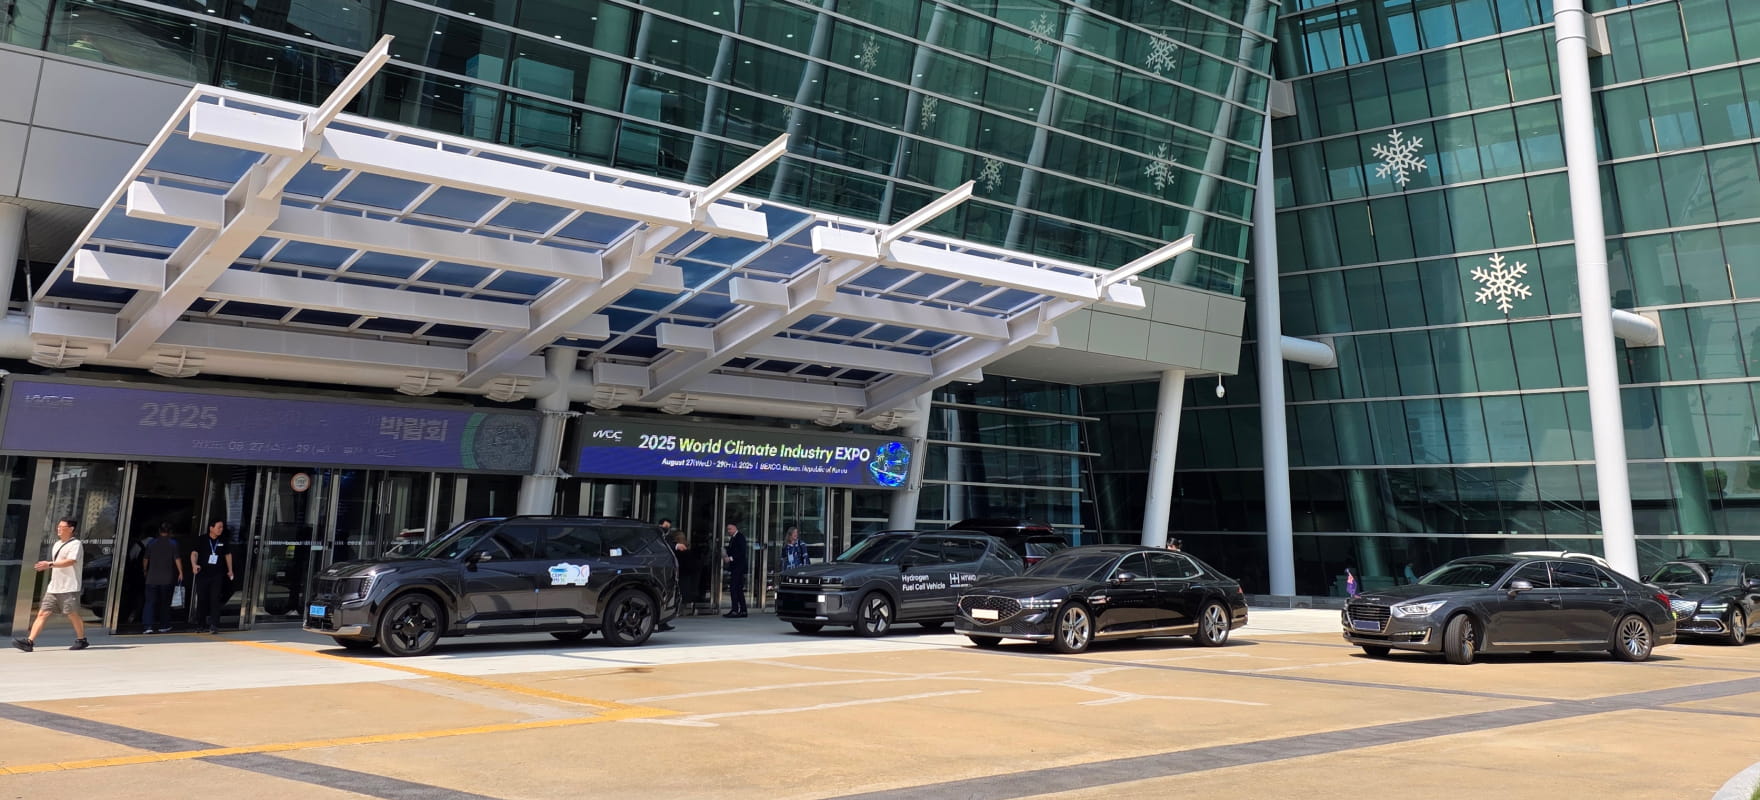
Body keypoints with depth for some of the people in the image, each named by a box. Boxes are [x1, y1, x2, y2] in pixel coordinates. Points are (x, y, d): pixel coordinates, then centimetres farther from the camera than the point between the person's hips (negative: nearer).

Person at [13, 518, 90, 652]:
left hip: (69, 588, -8)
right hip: (53, 588, 8)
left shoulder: (76, 544, -7)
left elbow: (71, 561, -22)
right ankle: (29, 642, -10)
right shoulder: (57, 544, 19)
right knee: (42, 613, -3)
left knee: (73, 615, 0)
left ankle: (81, 640, 15)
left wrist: (50, 564, -27)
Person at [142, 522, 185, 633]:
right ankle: (164, 626, 15)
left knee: (150, 602, 1)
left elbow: (145, 559, 10)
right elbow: (177, 559, -8)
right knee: (165, 603, 11)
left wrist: (145, 570, 26)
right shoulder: (173, 544, -4)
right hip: (167, 579, -1)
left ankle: (149, 626, -13)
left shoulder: (151, 543, 2)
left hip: (152, 578, 1)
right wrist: (180, 572, 0)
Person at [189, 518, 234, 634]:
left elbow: (228, 555, 18)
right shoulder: (202, 541, -2)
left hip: (217, 575, 0)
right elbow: (194, 553, -11)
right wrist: (194, 564, -31)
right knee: (203, 601, 7)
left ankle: (214, 625, -17)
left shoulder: (223, 541, 6)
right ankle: (205, 625, 23)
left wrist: (230, 570, 20)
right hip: (202, 575, 0)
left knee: (215, 599, -13)